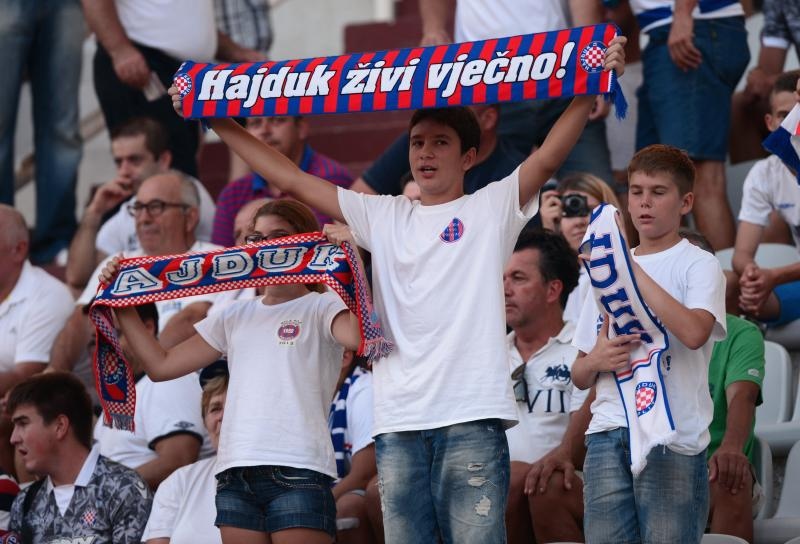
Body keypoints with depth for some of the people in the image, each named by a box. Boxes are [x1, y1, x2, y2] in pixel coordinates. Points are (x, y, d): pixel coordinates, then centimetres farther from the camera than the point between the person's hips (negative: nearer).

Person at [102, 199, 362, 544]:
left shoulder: (321, 308, 5)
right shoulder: (236, 317, 21)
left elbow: (358, 336, -19)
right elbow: (160, 366, 21)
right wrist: (122, 306, 17)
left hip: (298, 472, -5)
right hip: (235, 474, 5)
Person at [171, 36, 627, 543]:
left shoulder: (491, 208, 7)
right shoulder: (383, 217, 18)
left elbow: (548, 157, -8)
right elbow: (292, 179, 20)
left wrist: (593, 87, -21)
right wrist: (221, 123, 19)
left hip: (472, 418, -4)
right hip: (398, 423, 4)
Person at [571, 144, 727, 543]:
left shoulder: (698, 265, 2)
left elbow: (693, 332, -20)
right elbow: (580, 375, 22)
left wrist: (632, 268, -15)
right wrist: (596, 360, -3)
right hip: (607, 434, 5)